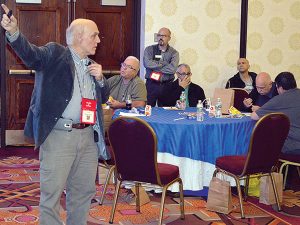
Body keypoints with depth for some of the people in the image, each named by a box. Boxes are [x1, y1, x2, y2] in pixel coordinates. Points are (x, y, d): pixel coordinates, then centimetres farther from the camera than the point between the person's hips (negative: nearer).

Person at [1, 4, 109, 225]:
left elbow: (104, 97, 20)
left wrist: (100, 78, 0)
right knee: (52, 192, -1)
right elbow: (29, 52, -21)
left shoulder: (92, 65, 15)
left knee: (84, 190, 16)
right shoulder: (55, 53, -3)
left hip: (87, 136, 7)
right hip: (58, 135, -6)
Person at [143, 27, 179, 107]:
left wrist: (155, 66, -9)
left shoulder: (174, 53, 2)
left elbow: (172, 69, -15)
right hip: (151, 84, 0)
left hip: (166, 85, 0)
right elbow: (147, 63, -14)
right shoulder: (149, 49, 5)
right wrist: (164, 63, -9)